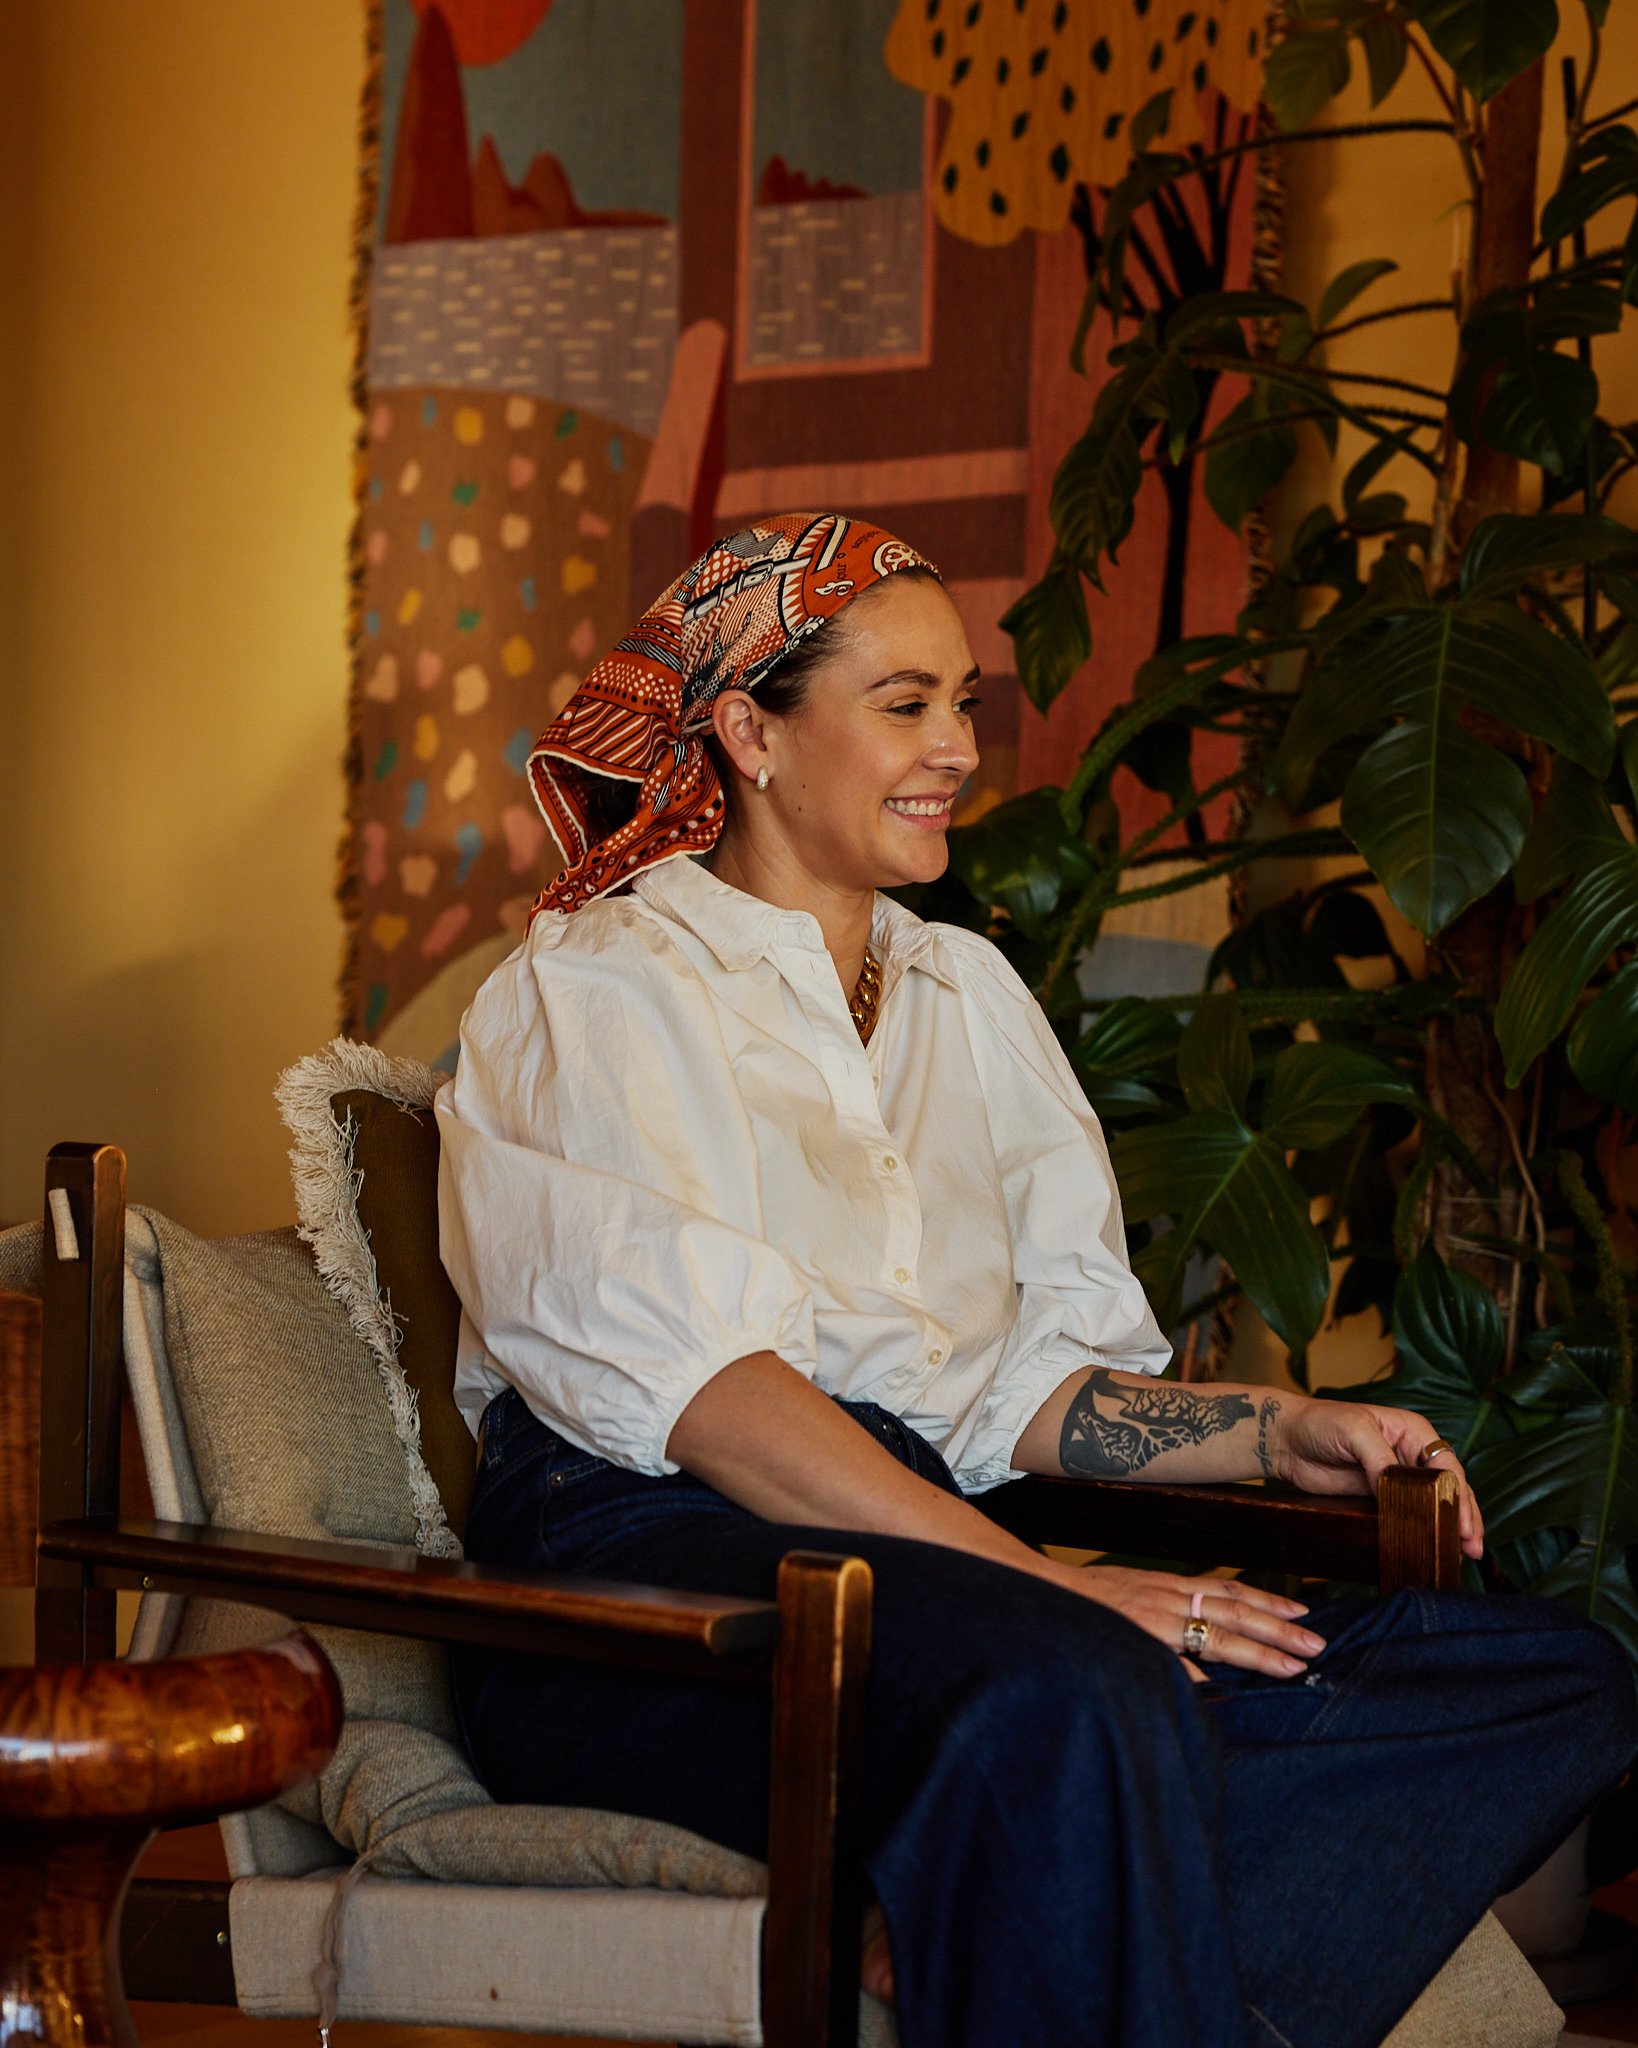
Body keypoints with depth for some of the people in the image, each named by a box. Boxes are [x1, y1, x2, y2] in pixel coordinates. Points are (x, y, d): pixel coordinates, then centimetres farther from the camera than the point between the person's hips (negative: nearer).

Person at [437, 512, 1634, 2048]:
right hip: (642, 1555, -7)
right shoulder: (598, 995, 5)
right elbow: (694, 1384, -11)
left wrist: (1275, 1435, 4)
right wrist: (1046, 1581, -20)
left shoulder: (970, 998, 27)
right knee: (1067, 1694, -41)